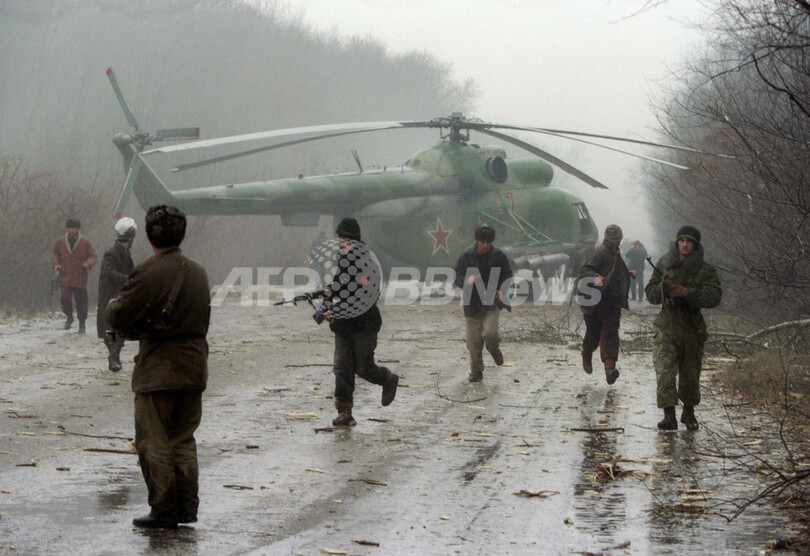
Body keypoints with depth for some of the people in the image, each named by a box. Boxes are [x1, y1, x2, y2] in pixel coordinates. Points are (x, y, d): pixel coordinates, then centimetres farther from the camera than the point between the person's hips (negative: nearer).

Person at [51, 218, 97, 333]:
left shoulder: (85, 242, 1)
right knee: (65, 298, -13)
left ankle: (82, 324, 19)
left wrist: (87, 264, -14)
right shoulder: (60, 241, 6)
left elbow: (93, 256, 6)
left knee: (81, 301, 3)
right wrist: (56, 265, 3)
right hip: (65, 278, 1)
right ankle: (69, 317, 14)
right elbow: (55, 254, 20)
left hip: (80, 279, -1)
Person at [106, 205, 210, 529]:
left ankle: (164, 511, 3)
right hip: (194, 367, 7)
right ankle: (187, 507, 16)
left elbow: (120, 319, -15)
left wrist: (112, 305, 8)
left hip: (158, 370, -7)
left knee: (153, 442, 3)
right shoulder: (198, 272, 7)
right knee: (183, 440, 15)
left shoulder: (148, 273, -16)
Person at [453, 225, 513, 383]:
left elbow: (508, 276, 13)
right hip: (472, 303, 1)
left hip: (492, 302, 0)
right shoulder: (466, 256, -2)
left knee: (490, 333, -20)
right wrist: (467, 281, -21)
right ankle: (476, 372, 15)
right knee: (473, 341, 0)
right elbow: (457, 278, 1)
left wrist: (501, 290, -4)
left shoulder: (499, 256, 0)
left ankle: (494, 350, 16)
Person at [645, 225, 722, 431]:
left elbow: (714, 296, -10)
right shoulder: (664, 265, 8)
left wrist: (687, 292, -20)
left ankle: (689, 412, 30)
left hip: (693, 328, 0)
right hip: (667, 327, 0)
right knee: (664, 372, -15)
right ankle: (669, 415, -18)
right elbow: (650, 293, 10)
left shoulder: (705, 269, 2)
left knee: (691, 374, 11)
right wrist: (663, 288, -13)